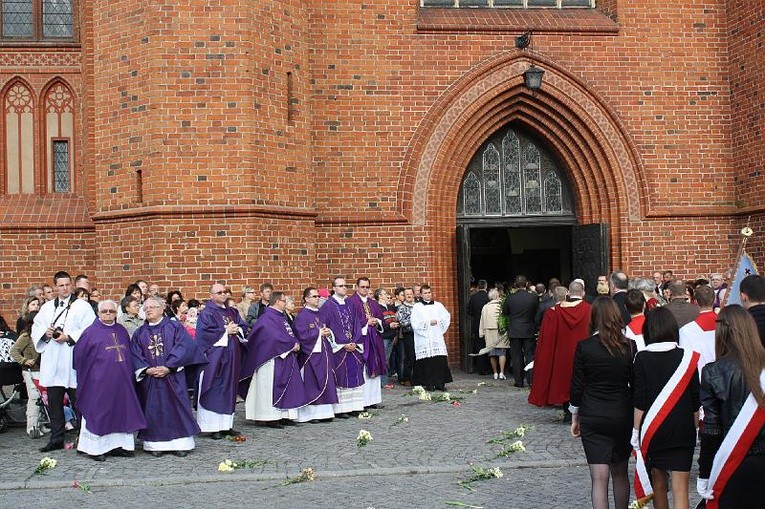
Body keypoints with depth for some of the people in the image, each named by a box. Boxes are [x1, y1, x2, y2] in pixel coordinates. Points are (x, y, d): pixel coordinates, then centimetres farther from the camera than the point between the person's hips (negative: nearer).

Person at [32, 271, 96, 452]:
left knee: (78, 401, -1)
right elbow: (36, 328, 15)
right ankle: (56, 439, 18)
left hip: (73, 362, -5)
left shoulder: (83, 306, 0)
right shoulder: (47, 307, 16)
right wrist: (46, 333, -5)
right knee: (54, 402, 10)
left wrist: (69, 337, -16)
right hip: (52, 363, 5)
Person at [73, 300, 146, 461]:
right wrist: (86, 374, 3)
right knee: (98, 413, 0)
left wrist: (129, 374, 14)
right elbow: (79, 355, 0)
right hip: (98, 380, -5)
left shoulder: (122, 331, 12)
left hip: (121, 381, 5)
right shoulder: (91, 332, -3)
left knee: (121, 411, 7)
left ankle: (117, 445, 14)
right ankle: (96, 448, 7)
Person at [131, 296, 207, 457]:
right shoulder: (140, 333, 12)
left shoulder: (174, 327, 3)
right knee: (153, 411, 3)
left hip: (172, 376, -2)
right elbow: (135, 355, 5)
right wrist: (147, 369, -12)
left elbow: (183, 347, -9)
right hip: (149, 378, 3)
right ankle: (156, 444, 12)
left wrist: (168, 367, -17)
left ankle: (180, 443, 5)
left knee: (176, 409, -2)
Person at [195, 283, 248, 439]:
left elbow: (243, 326, 15)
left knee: (229, 390, 9)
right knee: (215, 392, -5)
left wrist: (237, 330, -7)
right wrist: (225, 331, -13)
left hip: (232, 357, 7)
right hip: (214, 357, -7)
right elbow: (205, 333, -16)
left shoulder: (232, 312, 16)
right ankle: (214, 427, -2)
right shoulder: (206, 314, -5)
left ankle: (226, 425, 15)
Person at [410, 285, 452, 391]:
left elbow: (447, 317, 8)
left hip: (437, 338, 2)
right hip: (424, 338, -2)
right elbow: (415, 323, -5)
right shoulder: (417, 307, 4)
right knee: (427, 362, -6)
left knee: (440, 360, -5)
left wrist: (437, 321, -6)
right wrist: (429, 322, -8)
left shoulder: (438, 305, 14)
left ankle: (440, 383, 0)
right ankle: (429, 384, 0)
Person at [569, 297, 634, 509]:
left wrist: (575, 417, 8)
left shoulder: (584, 347, -9)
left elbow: (577, 386, -4)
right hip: (623, 418, 2)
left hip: (593, 419, -2)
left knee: (599, 478, -1)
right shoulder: (629, 347, -4)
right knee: (620, 474, 18)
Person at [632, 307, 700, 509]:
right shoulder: (688, 357, -3)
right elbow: (695, 401, 3)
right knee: (680, 488, -1)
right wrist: (695, 428, 15)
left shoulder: (642, 358, -7)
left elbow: (639, 401, -7)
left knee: (658, 482, 17)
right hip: (683, 431, 0)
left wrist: (636, 430, 2)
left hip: (653, 430, 0)